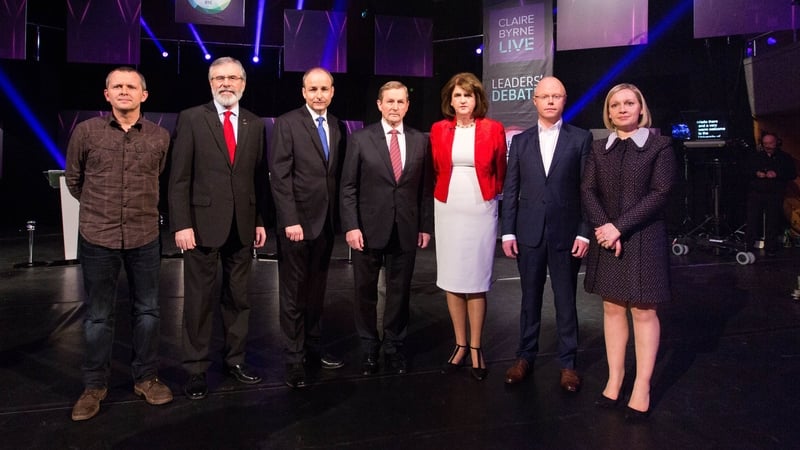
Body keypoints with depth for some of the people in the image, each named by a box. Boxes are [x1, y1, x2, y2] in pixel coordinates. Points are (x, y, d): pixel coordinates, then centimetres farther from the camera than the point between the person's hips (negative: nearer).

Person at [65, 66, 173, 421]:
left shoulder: (160, 137, 1)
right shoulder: (86, 131, -2)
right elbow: (73, 179, 11)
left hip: (145, 237, 1)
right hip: (97, 237, -1)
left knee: (147, 310, 10)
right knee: (98, 314, 10)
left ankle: (145, 378, 26)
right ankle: (95, 385, 24)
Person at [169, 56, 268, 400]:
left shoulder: (255, 125, 9)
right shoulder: (191, 119, -1)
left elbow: (260, 177, 10)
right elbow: (179, 178, -5)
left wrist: (261, 221, 6)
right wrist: (182, 224, -10)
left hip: (243, 226, 4)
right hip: (203, 223, -3)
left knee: (238, 297, 12)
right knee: (200, 300, 4)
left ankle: (235, 359, 26)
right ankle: (196, 369, 18)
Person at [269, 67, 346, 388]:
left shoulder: (338, 127, 11)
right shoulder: (286, 124, -5)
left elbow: (338, 175, 11)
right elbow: (279, 176, -11)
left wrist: (339, 218, 5)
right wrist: (290, 221, -17)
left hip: (326, 222, 5)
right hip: (297, 221, -5)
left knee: (317, 291, 13)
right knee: (294, 294, 4)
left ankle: (314, 350, 25)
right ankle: (295, 359, 15)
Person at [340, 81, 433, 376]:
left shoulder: (420, 141, 6)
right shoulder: (360, 139, 0)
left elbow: (426, 188, 7)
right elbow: (348, 187, -3)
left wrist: (426, 226, 4)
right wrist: (351, 226, -10)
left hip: (406, 230, 2)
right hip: (369, 228, -1)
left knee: (400, 292, 9)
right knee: (366, 292, 9)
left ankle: (394, 348, 24)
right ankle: (369, 348, 25)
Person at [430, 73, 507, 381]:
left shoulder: (493, 129, -1)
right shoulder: (439, 130, 4)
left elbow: (500, 172, 8)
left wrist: (491, 195, 11)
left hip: (481, 211, -2)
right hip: (448, 210, 2)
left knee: (476, 280, 1)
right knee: (451, 279, 7)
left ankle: (475, 348, 14)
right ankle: (460, 344, 20)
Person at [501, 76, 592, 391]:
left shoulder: (581, 138, 2)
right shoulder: (520, 141, 7)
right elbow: (510, 190, 5)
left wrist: (584, 233, -7)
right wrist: (508, 232, -1)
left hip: (566, 232, -2)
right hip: (529, 232, 2)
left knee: (565, 300, 7)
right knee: (530, 298, 11)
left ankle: (568, 363, 21)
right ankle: (526, 356, 24)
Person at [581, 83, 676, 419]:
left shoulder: (659, 145, -1)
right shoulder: (598, 149, 10)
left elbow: (660, 193, -10)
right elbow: (587, 191, 1)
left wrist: (620, 227, -17)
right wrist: (603, 227, -15)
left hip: (643, 238, -3)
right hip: (607, 238, 4)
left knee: (643, 312, 1)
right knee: (612, 308, 8)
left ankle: (642, 386, 11)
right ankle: (614, 378, 18)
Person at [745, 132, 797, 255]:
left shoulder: (785, 158, 8)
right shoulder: (754, 156, 12)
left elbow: (793, 174, 4)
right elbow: (745, 172, 10)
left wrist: (777, 174, -12)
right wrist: (756, 174, -10)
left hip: (775, 195, -1)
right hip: (755, 193, 1)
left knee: (772, 222, -1)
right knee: (752, 221, -3)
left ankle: (770, 248, 8)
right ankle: (749, 247, 4)